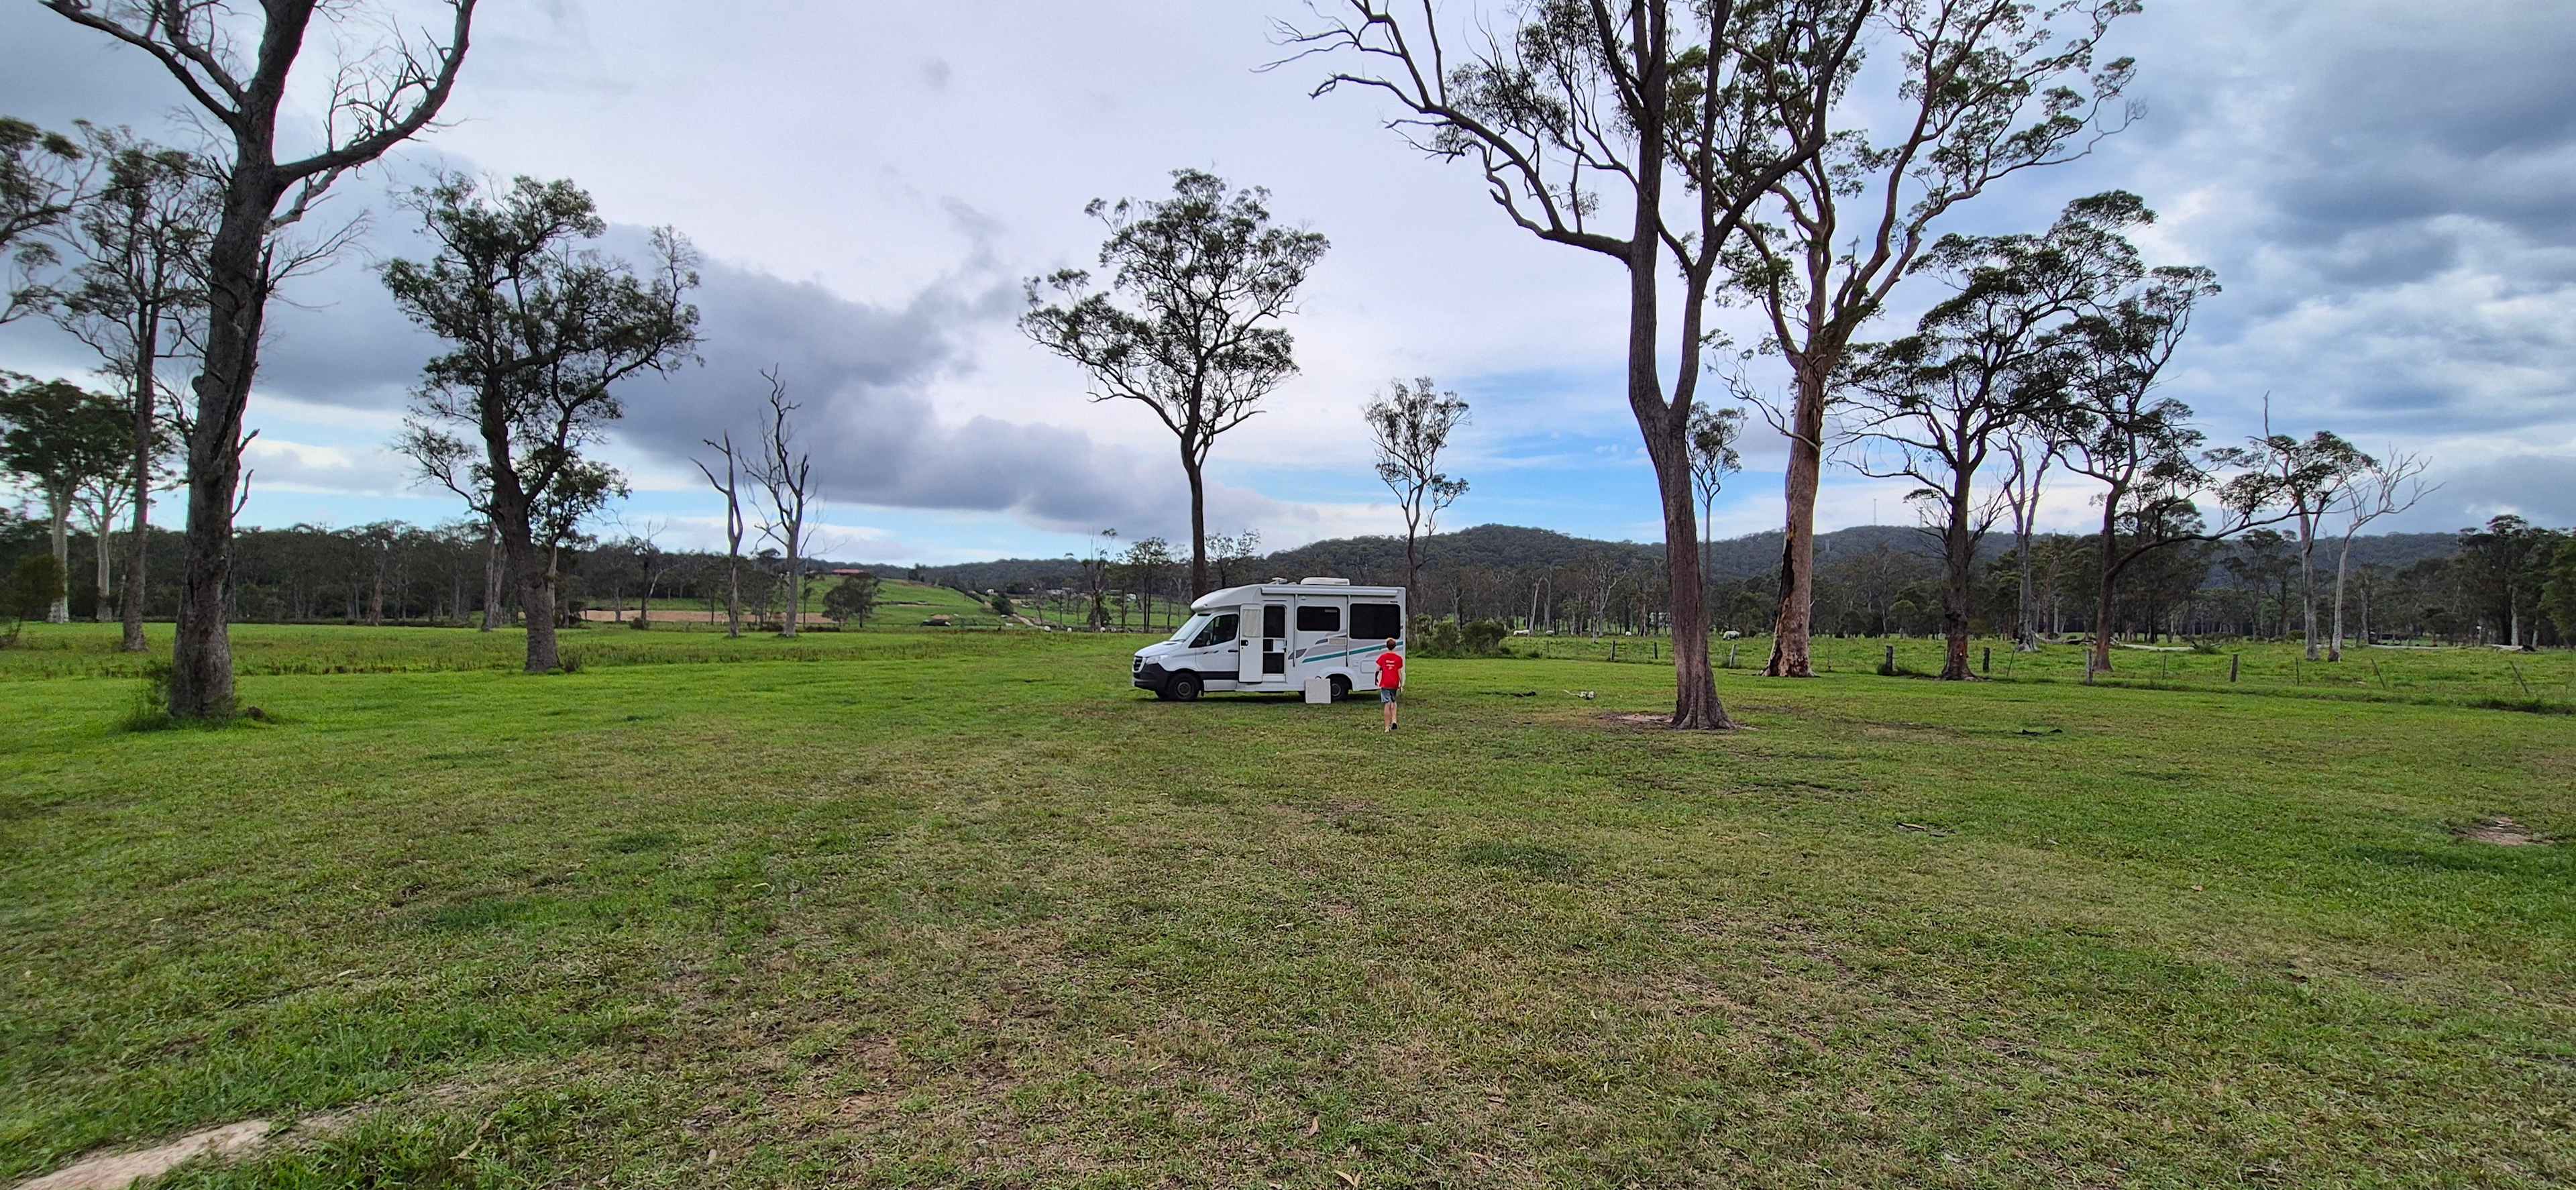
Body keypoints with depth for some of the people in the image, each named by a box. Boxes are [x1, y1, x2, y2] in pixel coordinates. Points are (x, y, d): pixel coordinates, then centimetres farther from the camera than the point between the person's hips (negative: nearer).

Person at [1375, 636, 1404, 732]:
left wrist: (1376, 680, 14)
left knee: (1387, 704, -1)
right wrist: (1401, 685, 3)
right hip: (1395, 684, 1)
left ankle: (1387, 727, -2)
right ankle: (1394, 720, 5)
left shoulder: (1382, 657, -4)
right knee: (1393, 702, 22)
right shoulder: (1398, 658, -2)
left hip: (1385, 684, -1)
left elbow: (1377, 670, -3)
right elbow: (1400, 672, -2)